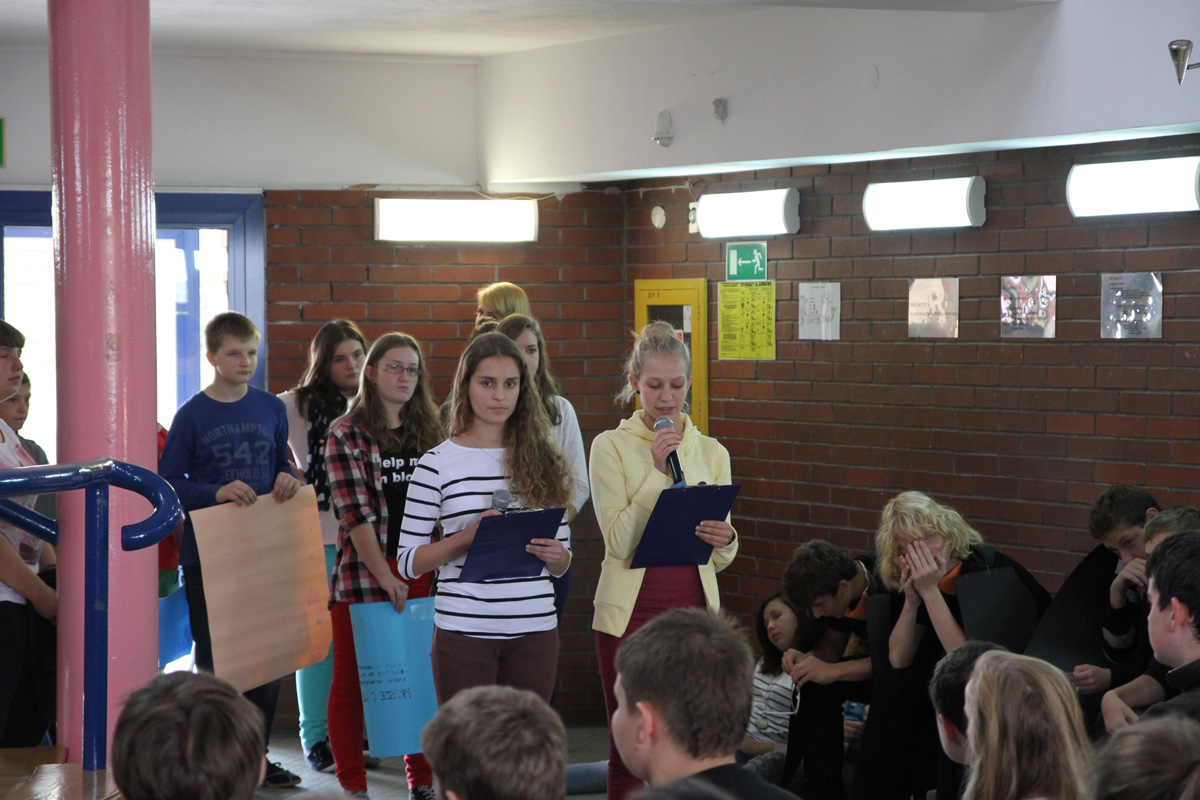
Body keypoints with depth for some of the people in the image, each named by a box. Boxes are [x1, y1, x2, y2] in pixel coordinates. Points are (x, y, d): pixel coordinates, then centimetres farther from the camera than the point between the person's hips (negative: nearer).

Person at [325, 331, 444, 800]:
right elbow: (355, 514, -11)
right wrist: (385, 576, -17)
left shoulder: (428, 434, 14)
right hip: (363, 573, -4)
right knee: (352, 679, 2)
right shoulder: (347, 435, -2)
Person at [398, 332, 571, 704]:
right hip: (464, 632, -2)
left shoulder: (542, 459, 10)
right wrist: (468, 537, -14)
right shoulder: (438, 464, 1)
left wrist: (553, 554, -8)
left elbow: (563, 560, 14)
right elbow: (408, 562, -1)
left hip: (535, 630, 3)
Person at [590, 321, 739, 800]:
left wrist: (723, 541, -12)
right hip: (631, 613, -3)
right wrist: (657, 471, -15)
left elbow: (721, 559, 11)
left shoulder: (712, 453, 9)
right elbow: (619, 542, -11)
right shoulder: (611, 446, -1)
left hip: (693, 609, 3)